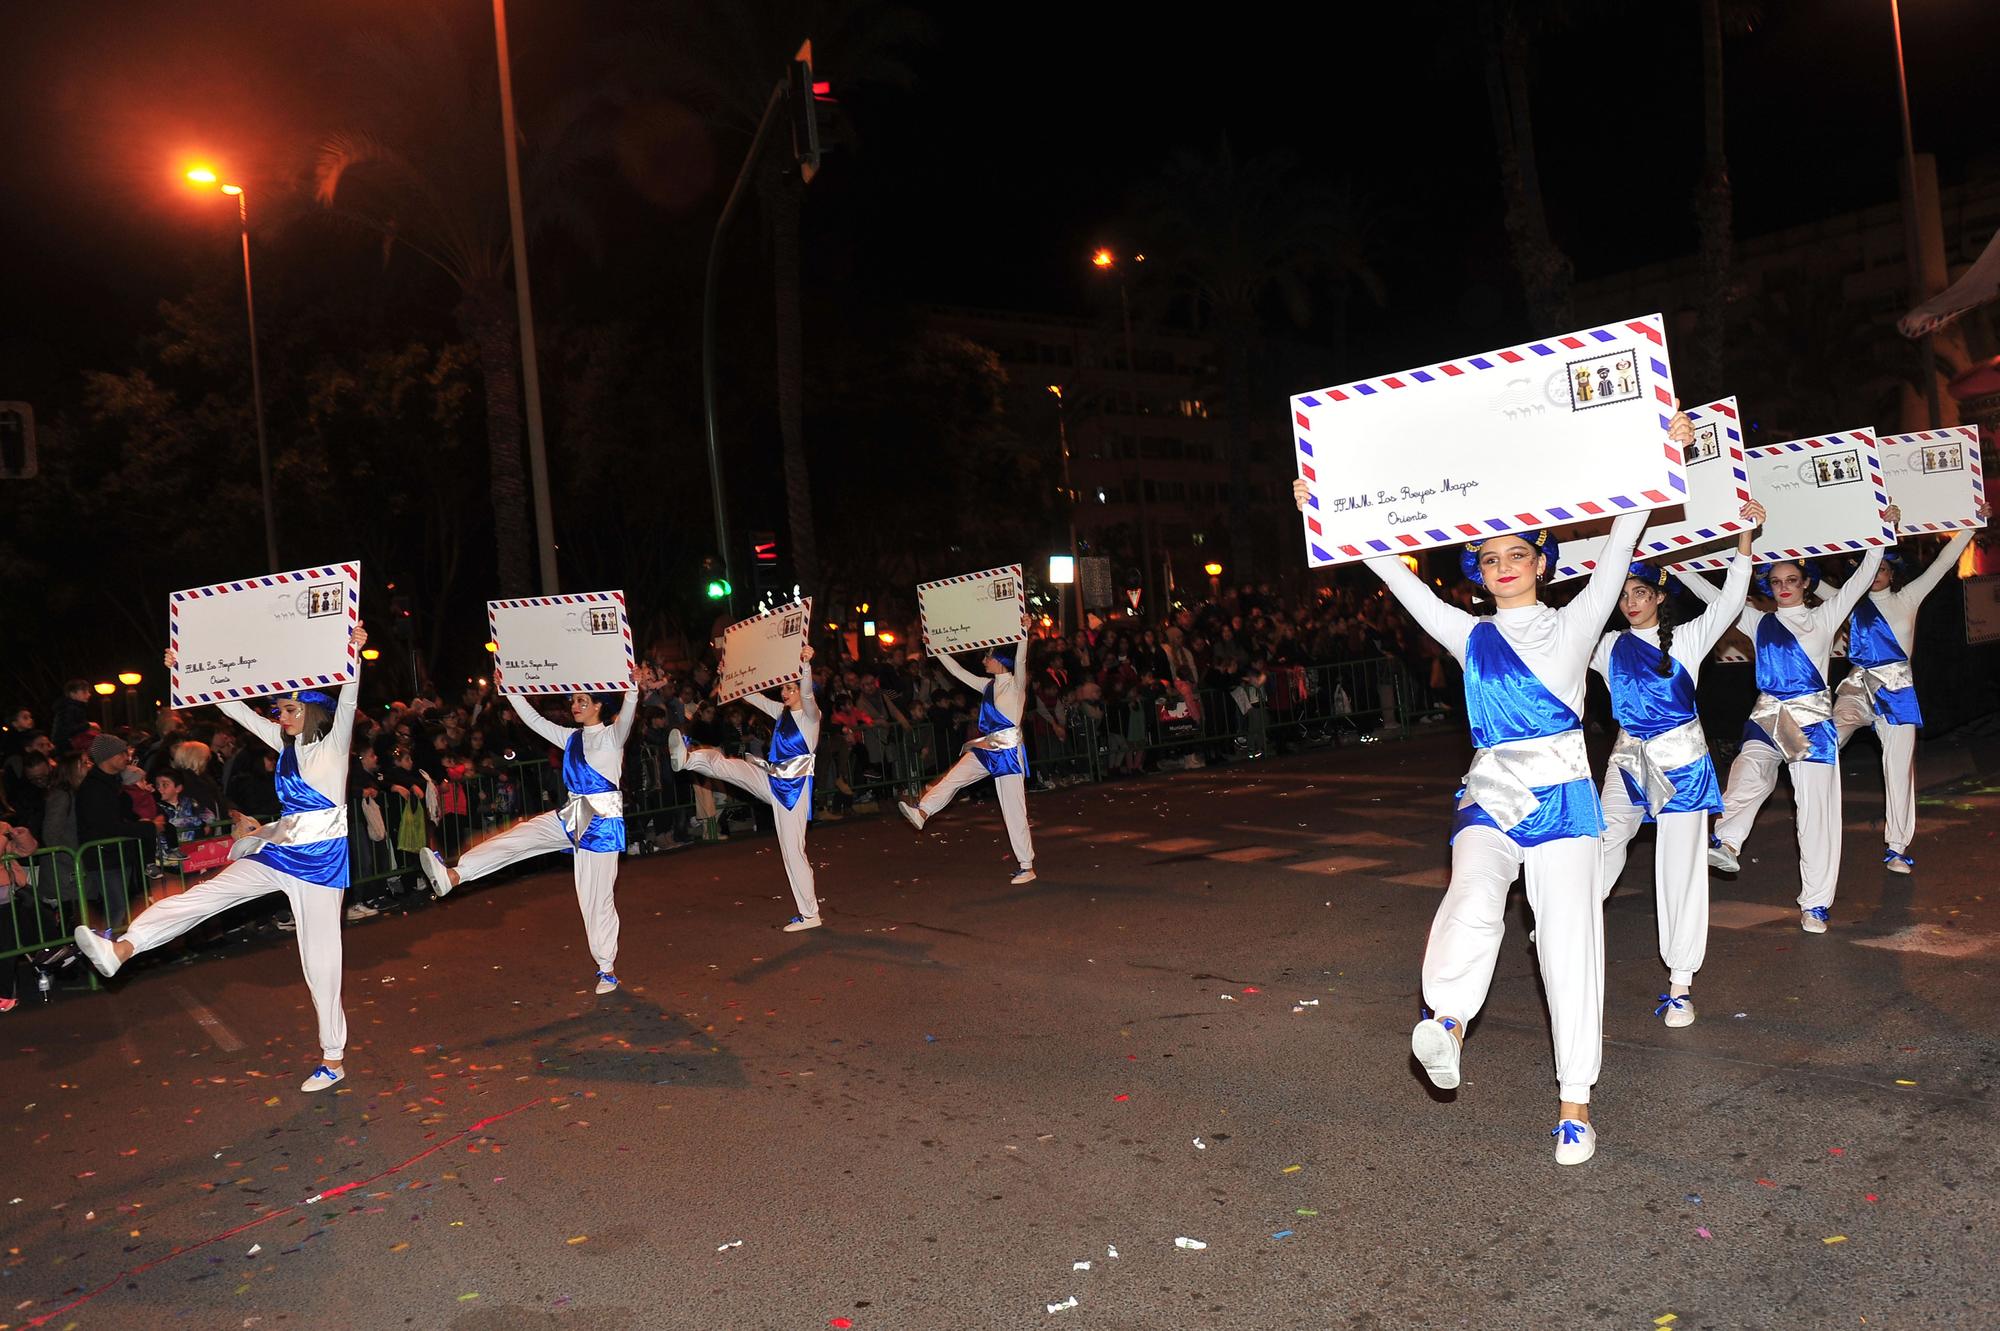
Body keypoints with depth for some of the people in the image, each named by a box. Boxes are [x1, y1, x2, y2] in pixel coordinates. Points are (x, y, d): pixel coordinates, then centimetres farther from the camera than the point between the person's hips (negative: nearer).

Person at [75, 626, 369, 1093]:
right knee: (205, 894, -11)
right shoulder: (285, 743, 12)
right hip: (279, 850, 7)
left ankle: (333, 1058, 5)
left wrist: (353, 655, -38)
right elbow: (235, 708, 15)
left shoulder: (334, 741, -5)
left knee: (320, 957, -3)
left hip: (321, 856, -7)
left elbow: (347, 702, -23)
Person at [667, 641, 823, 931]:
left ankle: (809, 914, 3)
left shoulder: (810, 714, -12)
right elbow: (752, 696, 20)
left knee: (793, 849, -5)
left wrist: (806, 665, -51)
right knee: (723, 764, -5)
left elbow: (807, 693, -34)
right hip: (771, 780, 8)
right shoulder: (781, 711, 10)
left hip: (793, 787, -8)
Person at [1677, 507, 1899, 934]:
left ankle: (1815, 905, 1)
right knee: (1749, 774, -30)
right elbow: (1714, 595, 15)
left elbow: (1863, 577, 7)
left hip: (1812, 721, -2)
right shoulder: (1760, 623, 15)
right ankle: (1725, 842, -49)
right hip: (1766, 719, 2)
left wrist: (1884, 531, 1)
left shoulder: (1824, 618, 11)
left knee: (1815, 810, -3)